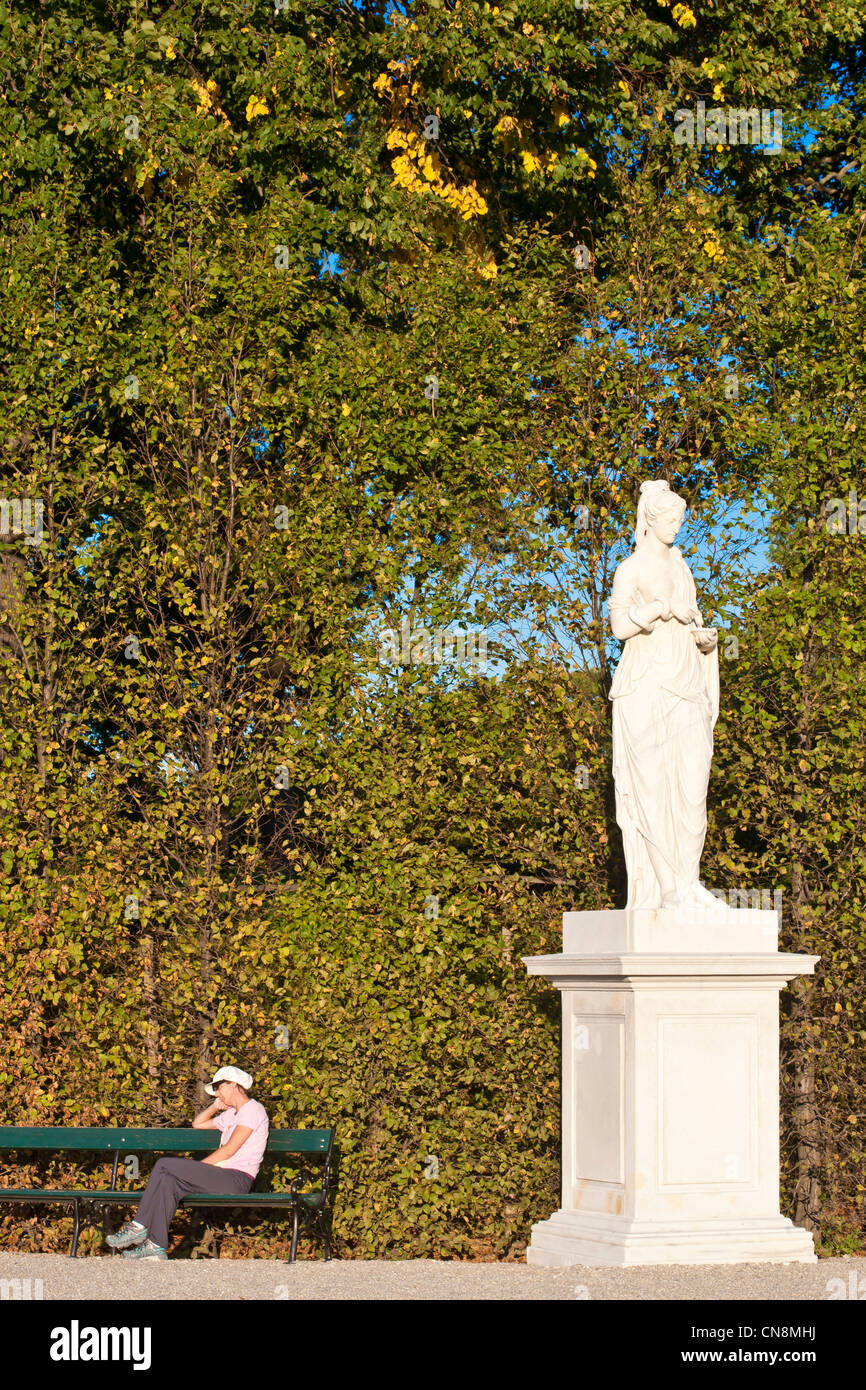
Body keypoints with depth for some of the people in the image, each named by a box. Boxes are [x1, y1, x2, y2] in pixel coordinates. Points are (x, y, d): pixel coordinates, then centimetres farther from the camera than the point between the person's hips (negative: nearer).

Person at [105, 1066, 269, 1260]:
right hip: (221, 1177, 9)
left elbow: (229, 1150, -13)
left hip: (237, 1179, -9)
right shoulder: (231, 1115, 27)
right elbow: (197, 1124, 40)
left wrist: (198, 1167, -9)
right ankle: (156, 1246, -17)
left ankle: (139, 1227, -12)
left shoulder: (253, 1110, -4)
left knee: (164, 1165, -15)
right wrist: (216, 1106, 25)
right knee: (168, 1181, -14)